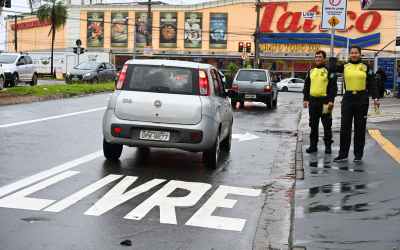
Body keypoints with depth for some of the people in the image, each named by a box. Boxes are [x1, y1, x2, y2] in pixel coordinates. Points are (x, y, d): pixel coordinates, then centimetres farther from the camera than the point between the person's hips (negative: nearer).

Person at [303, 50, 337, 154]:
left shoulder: (329, 72, -2)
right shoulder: (311, 71, 13)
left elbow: (333, 87, -7)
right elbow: (306, 86, 16)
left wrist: (331, 100, -15)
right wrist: (306, 99, 8)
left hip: (324, 101, -5)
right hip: (313, 101, 5)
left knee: (327, 125, 1)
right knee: (313, 125, 9)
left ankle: (328, 146, 9)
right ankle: (313, 145, 16)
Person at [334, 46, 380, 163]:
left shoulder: (365, 67, 3)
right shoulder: (344, 67, 6)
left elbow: (372, 83, 1)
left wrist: (375, 98, -6)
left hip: (362, 100, -1)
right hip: (348, 99, 1)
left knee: (360, 128, 5)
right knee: (345, 128, 2)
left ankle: (358, 154, 14)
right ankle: (343, 154, 9)